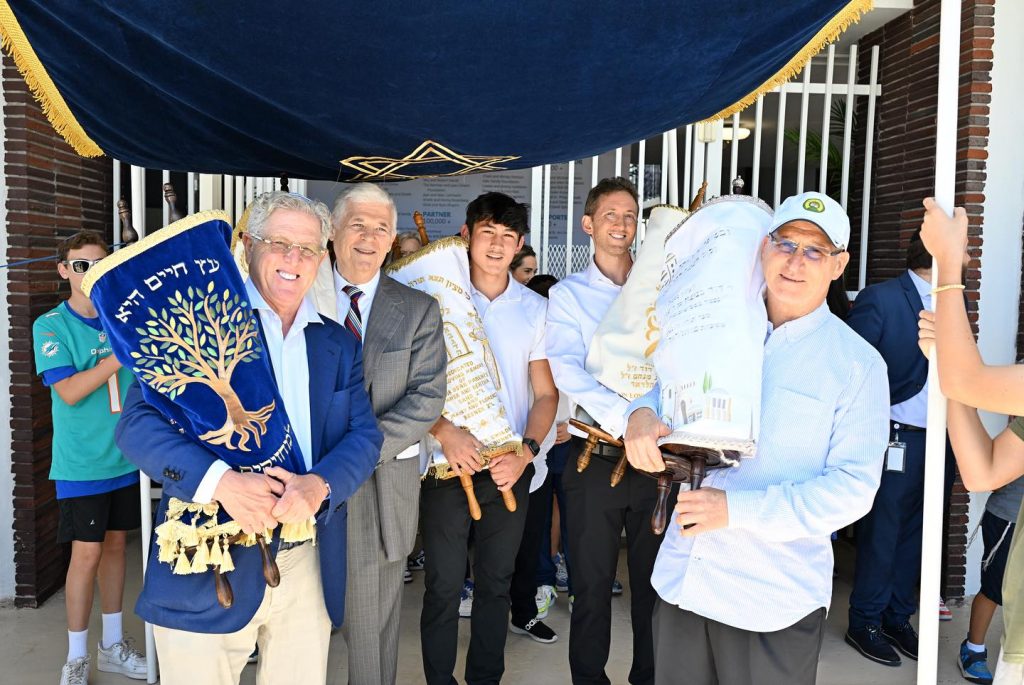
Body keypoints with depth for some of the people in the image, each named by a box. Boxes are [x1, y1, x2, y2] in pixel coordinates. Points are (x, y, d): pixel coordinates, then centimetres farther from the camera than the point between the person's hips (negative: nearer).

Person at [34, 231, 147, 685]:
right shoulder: (51, 325, -6)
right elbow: (69, 391, -17)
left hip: (125, 456, 4)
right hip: (81, 463, -4)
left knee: (115, 544, 13)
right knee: (87, 552, -1)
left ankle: (112, 645, 28)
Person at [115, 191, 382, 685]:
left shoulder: (339, 344, 10)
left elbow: (364, 435, 2)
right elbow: (138, 422, -11)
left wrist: (320, 484, -18)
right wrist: (220, 481, -26)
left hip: (309, 568, 4)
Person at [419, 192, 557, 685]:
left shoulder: (535, 309, 6)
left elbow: (546, 394, 5)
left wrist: (525, 451, -10)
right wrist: (444, 431, -19)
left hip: (510, 467, 2)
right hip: (449, 464, -2)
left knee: (496, 583, 13)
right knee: (444, 584, 4)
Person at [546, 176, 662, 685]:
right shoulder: (568, 294, 2)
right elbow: (567, 370, -14)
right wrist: (624, 419, -27)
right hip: (597, 457, -2)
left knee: (655, 577, 13)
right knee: (592, 581, 9)